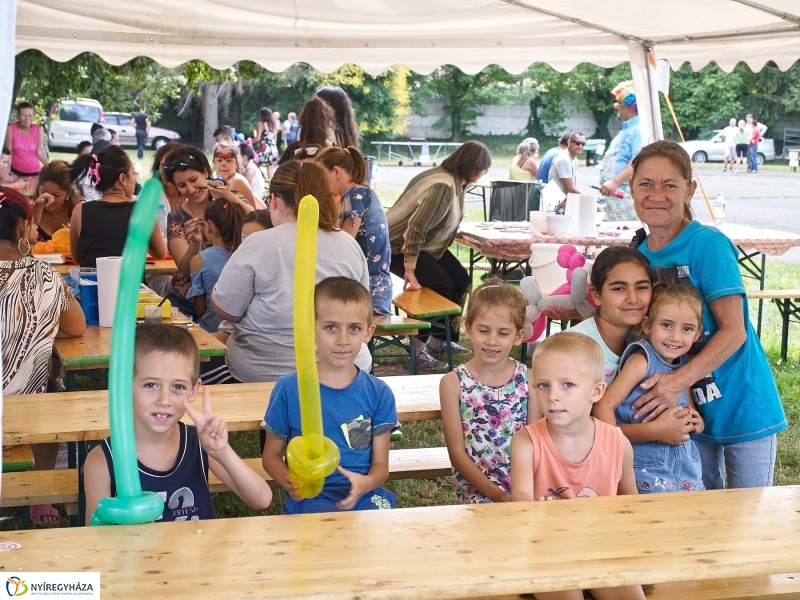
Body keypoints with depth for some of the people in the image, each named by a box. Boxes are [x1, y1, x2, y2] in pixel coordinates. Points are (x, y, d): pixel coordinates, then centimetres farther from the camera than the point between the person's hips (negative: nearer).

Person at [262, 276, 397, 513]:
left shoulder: (378, 393, 5)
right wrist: (289, 482, -14)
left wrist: (366, 483, -17)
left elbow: (380, 463, 7)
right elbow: (271, 454, 9)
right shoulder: (288, 389, 0)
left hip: (364, 494, 3)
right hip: (310, 496, -3)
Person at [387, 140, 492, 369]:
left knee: (461, 280, 3)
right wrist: (410, 270, -29)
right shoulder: (443, 186, -28)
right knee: (441, 286, -21)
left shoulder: (455, 183, 1)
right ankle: (418, 348, -10)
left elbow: (445, 221, 6)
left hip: (426, 244, 10)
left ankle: (438, 340, 15)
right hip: (398, 245, -10)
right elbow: (416, 228, -31)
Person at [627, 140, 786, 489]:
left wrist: (679, 381, -28)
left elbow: (734, 331, -19)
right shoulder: (638, 252, 3)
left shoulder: (708, 243, -16)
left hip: (742, 406, -5)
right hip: (690, 410, 5)